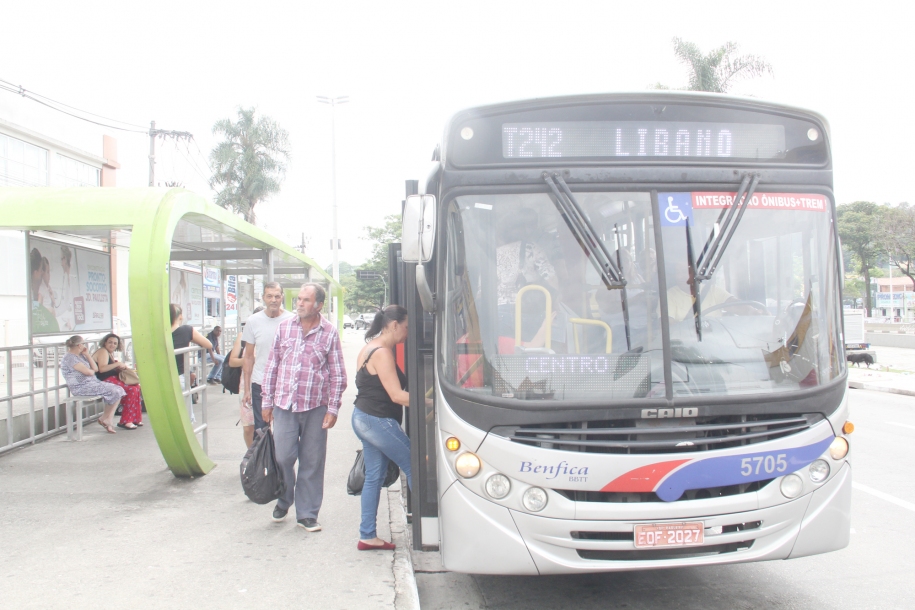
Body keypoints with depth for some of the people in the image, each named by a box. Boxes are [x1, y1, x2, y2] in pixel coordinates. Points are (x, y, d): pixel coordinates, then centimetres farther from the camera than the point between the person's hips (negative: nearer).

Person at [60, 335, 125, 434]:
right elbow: (88, 372, -20)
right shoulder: (70, 358, -13)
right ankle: (105, 418, 0)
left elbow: (96, 369, 11)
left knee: (119, 390, -7)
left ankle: (107, 421, -8)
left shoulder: (81, 356, 18)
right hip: (81, 388, -10)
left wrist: (87, 355, 6)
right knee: (114, 392, -20)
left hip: (93, 383, 10)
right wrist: (92, 370, 4)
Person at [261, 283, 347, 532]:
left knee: (312, 463, 5)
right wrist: (267, 401, 8)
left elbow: (338, 374, 2)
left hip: (315, 408, -1)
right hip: (284, 405, 1)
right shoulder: (284, 327, 6)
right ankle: (284, 500, 28)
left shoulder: (330, 332, 0)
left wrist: (332, 408, -3)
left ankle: (307, 514, 18)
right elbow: (271, 366, 11)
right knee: (283, 457, -1)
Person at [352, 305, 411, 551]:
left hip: (364, 418, 10)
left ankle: (367, 536, 16)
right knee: (413, 466, 0)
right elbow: (396, 395, -21)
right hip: (378, 422, -10)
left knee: (374, 477, 12)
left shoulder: (369, 348, 13)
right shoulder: (382, 353, -18)